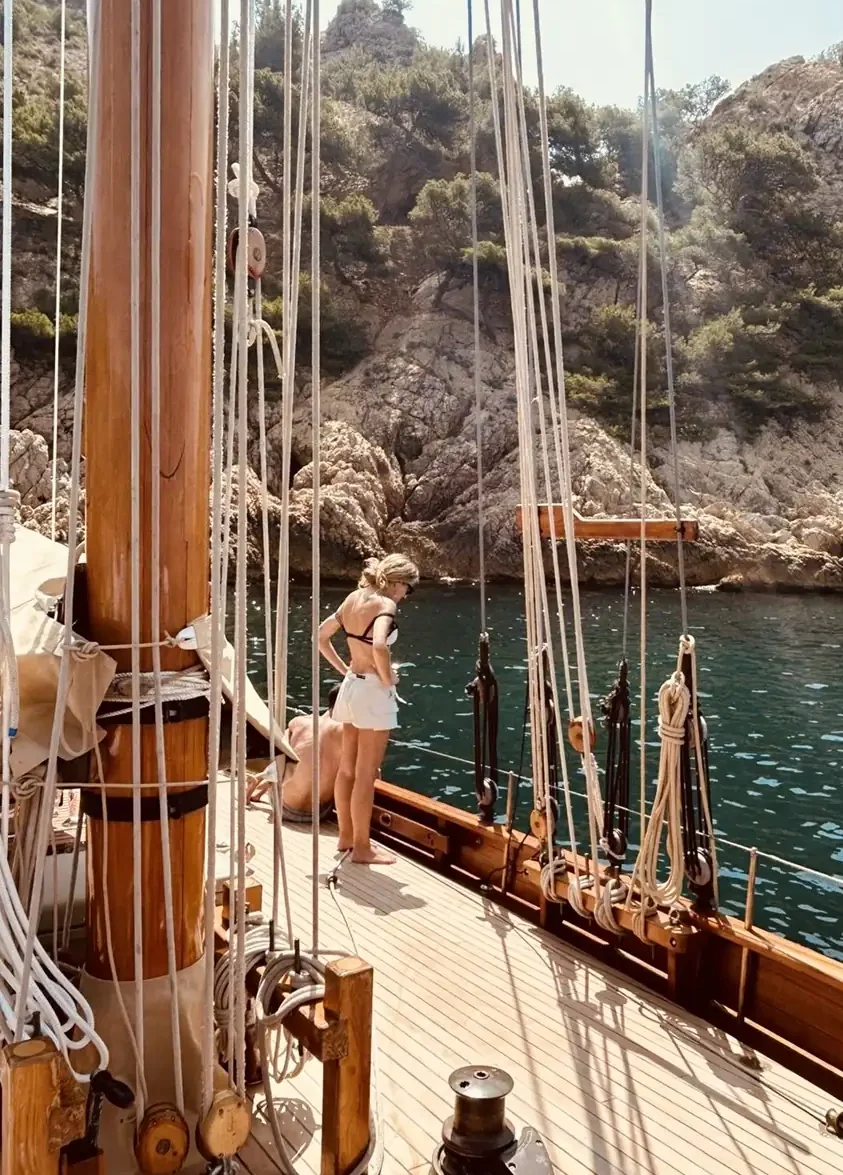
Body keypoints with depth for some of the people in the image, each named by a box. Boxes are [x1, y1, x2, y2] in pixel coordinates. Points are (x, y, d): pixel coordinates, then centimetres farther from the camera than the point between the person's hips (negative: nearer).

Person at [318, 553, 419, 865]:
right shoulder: (384, 604, -17)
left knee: (347, 769, 17)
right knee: (365, 775, 2)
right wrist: (387, 678, -18)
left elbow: (321, 636, 15)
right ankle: (362, 848, 12)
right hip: (372, 692, -8)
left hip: (351, 687, 8)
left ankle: (346, 836, 31)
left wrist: (343, 669, 15)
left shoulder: (353, 598, 6)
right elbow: (379, 646, -35)